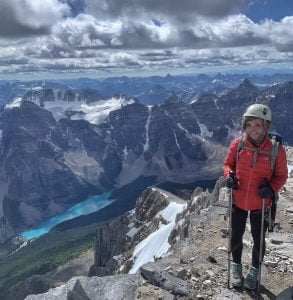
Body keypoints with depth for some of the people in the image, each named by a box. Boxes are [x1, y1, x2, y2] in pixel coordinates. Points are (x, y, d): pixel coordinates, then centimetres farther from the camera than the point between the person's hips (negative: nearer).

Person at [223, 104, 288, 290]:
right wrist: (229, 175, -16)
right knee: (236, 236, 17)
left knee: (258, 240, 16)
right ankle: (236, 266, 44)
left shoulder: (276, 149, -16)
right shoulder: (237, 144, -13)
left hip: (260, 204, -1)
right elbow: (228, 163, 4)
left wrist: (271, 188, -22)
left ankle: (254, 270, 43)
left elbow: (281, 175, -5)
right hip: (238, 201, 1)